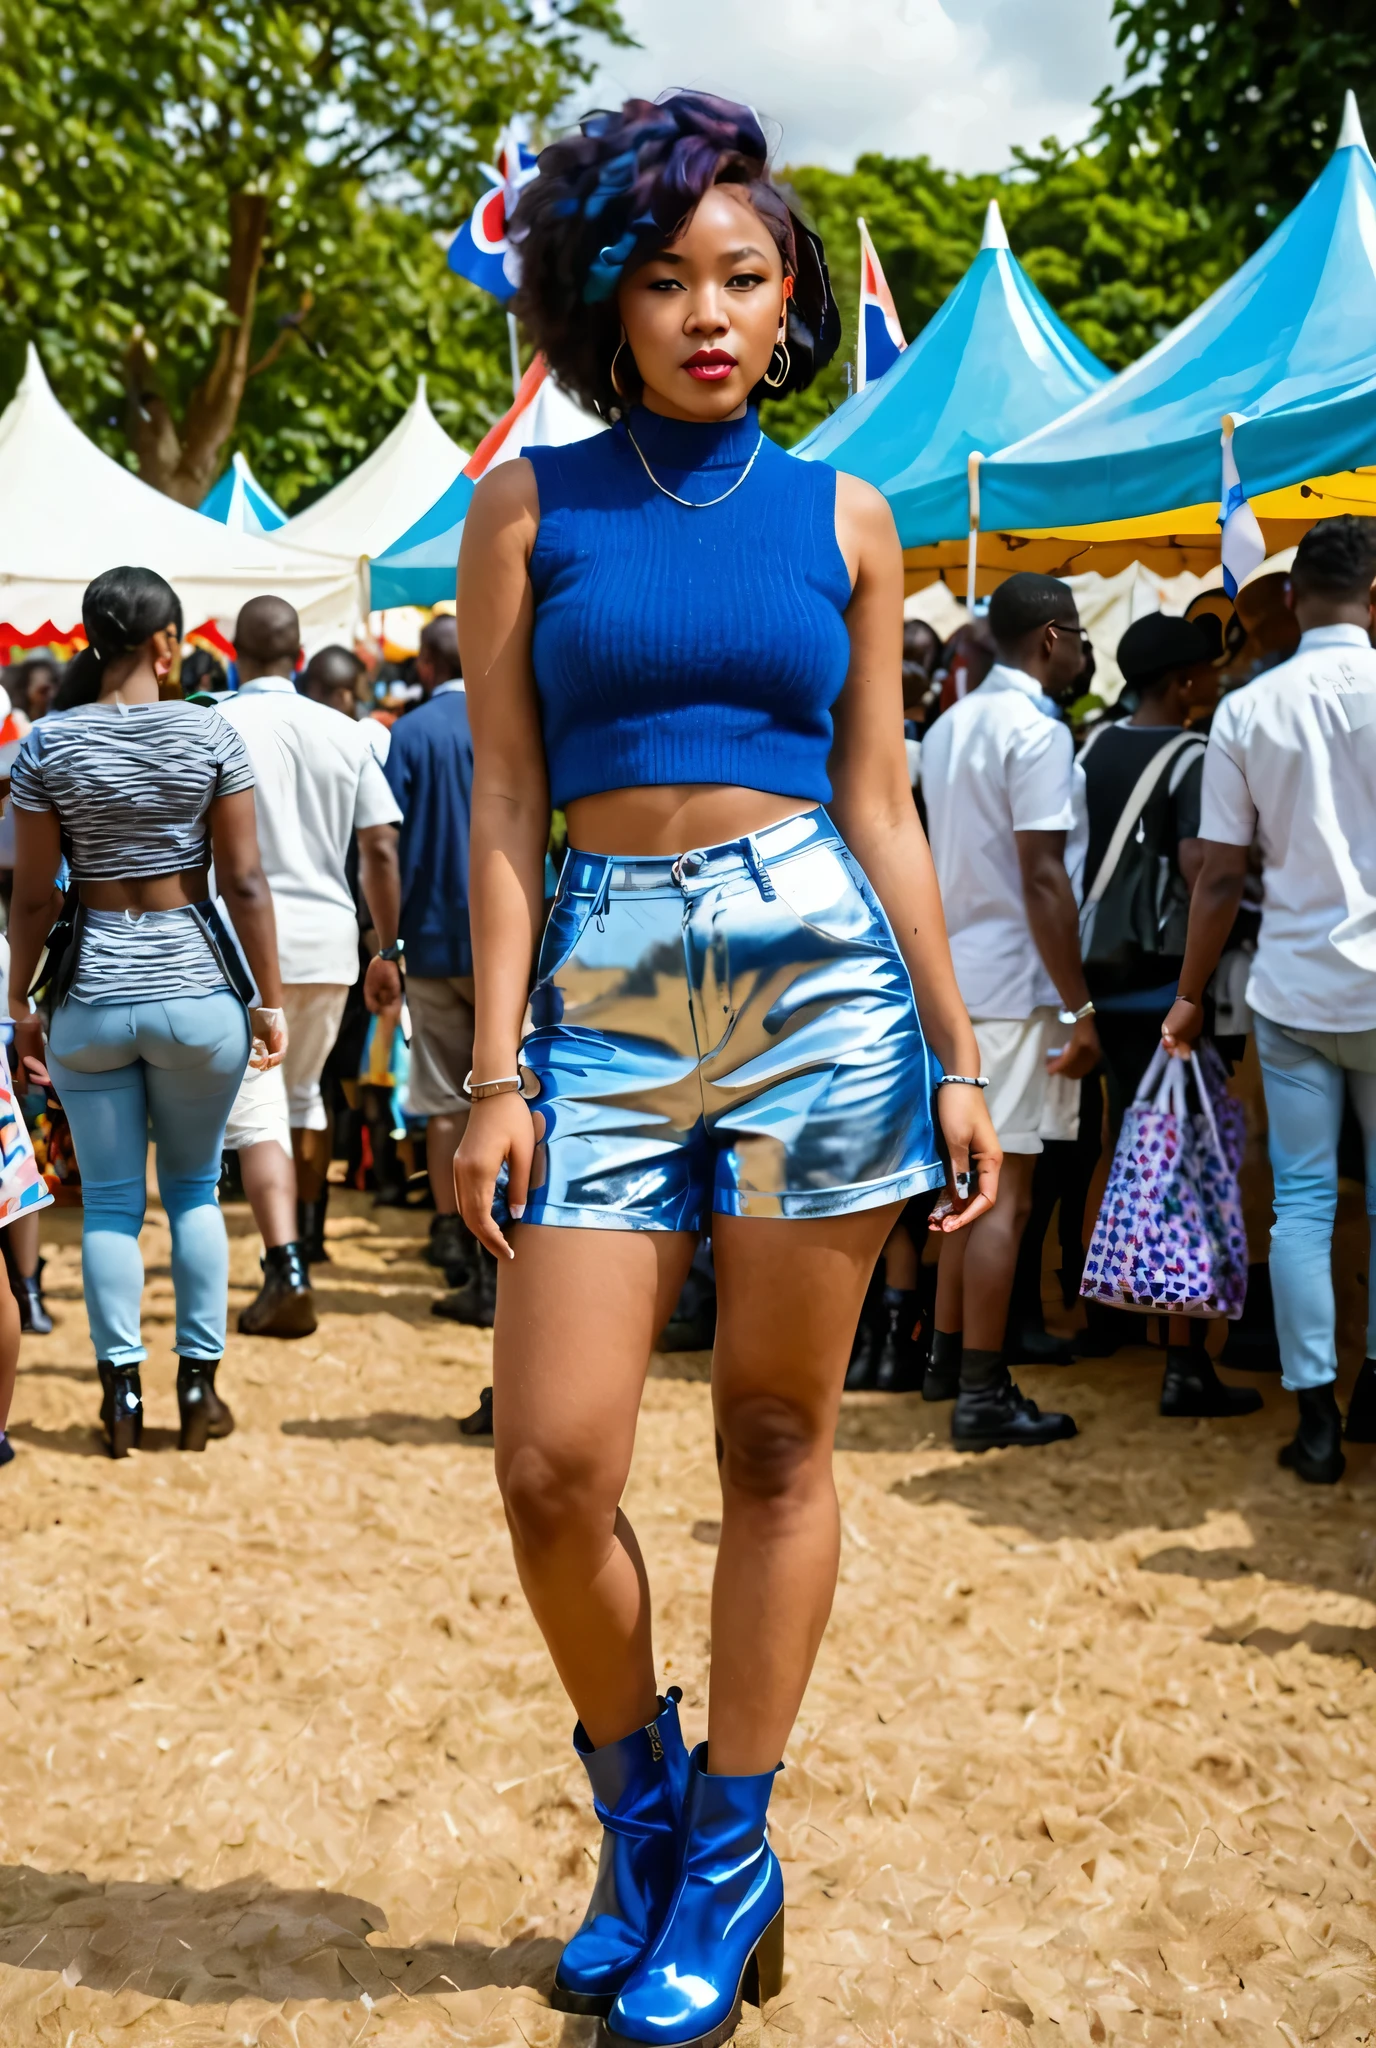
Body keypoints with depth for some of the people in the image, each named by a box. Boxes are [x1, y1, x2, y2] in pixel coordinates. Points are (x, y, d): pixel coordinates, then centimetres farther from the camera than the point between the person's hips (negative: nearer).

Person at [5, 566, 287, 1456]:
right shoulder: (210, 734, -6)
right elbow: (244, 883, -6)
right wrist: (271, 998, 0)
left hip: (93, 994, 1)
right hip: (197, 984, 0)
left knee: (109, 1200, 10)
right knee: (195, 1187, 14)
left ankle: (122, 1393, 12)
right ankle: (200, 1386, 16)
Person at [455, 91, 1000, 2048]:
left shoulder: (844, 517, 9)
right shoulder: (530, 507, 7)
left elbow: (880, 803, 9)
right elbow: (504, 807, 3)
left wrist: (956, 1054, 6)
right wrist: (498, 1069, -4)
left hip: (819, 972, 0)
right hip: (607, 994, 0)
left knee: (777, 1441, 5)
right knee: (552, 1468, -4)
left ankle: (726, 1855, 21)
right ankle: (640, 1807, 23)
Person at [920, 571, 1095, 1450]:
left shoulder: (949, 726, 13)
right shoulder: (1038, 732, -14)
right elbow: (1043, 880, -20)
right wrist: (1080, 1007, -17)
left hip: (956, 974, 9)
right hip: (1016, 983, -9)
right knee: (1005, 1192, -5)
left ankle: (950, 1354, 25)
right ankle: (982, 1396, -2)